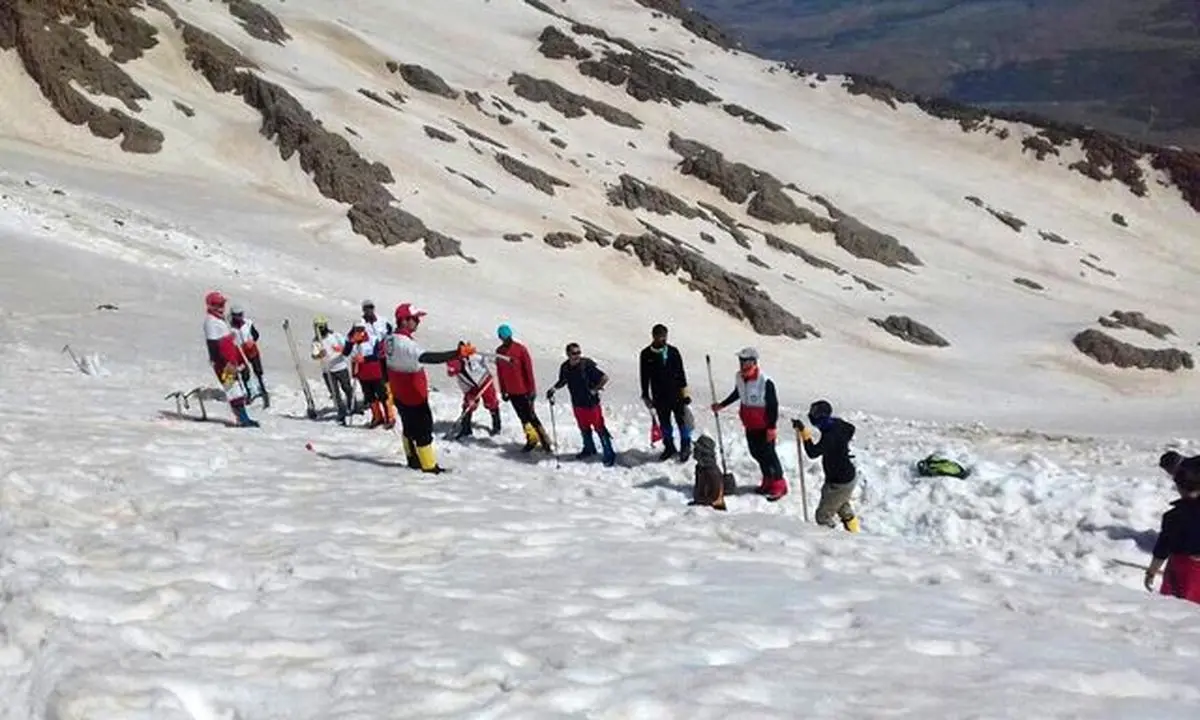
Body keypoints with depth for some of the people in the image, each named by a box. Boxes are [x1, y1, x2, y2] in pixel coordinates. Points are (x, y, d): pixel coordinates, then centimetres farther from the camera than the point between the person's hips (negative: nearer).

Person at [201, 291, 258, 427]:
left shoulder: (220, 320, 19)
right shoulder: (211, 322, -12)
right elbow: (213, 346, -20)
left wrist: (238, 361, 23)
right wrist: (226, 363, -24)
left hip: (230, 361, 10)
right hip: (223, 363, -10)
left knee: (238, 390, 9)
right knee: (233, 389, -13)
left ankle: (243, 418, 10)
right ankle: (243, 419, -16)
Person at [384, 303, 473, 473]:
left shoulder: (390, 340, 1)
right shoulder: (405, 343, -30)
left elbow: (384, 361, 15)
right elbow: (428, 357, -43)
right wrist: (457, 353, -49)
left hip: (399, 393, 9)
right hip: (414, 395, -9)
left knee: (409, 426, 22)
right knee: (423, 428, 3)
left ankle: (413, 459, 36)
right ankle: (429, 465, 10)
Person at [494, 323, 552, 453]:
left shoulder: (521, 349, -12)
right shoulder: (499, 351, 4)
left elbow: (529, 370, -11)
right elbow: (500, 373, 12)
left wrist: (531, 389, -13)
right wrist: (503, 391, 13)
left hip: (524, 390, -5)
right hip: (511, 392, 5)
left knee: (531, 416, -4)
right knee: (523, 417, 11)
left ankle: (544, 441, 3)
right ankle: (531, 439, 21)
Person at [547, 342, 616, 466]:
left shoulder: (587, 364, -21)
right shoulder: (565, 367, -5)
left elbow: (604, 378, -17)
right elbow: (563, 381, 17)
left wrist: (594, 390, -15)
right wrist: (553, 388, 2)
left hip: (592, 403, -5)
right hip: (578, 404, 5)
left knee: (599, 428, -2)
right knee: (584, 428, 20)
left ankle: (609, 455, 8)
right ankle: (589, 449, 43)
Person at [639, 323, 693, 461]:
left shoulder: (673, 351, -2)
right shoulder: (646, 354, -3)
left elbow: (681, 372, 3)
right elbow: (644, 377, 4)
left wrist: (684, 390, 0)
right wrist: (646, 396, 4)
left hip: (676, 393, -1)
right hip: (659, 396, 1)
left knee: (682, 420, 3)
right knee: (664, 423, 11)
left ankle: (685, 447, 18)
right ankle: (669, 447, 28)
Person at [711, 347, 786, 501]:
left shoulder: (765, 382, -26)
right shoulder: (739, 377, -3)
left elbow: (773, 405, -20)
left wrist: (771, 427, -20)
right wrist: (721, 405, 16)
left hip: (764, 426, -7)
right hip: (750, 425, 7)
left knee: (768, 454, 1)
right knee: (756, 453, 16)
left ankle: (779, 484, 15)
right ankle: (768, 480, 32)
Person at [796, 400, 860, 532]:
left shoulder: (830, 436, -33)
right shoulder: (837, 424, -6)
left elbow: (812, 452, -37)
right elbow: (851, 429, 16)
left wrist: (804, 432, -35)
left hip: (840, 484, -10)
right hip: (850, 475, 10)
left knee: (823, 515, 0)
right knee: (843, 507, 34)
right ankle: (853, 532, 53)